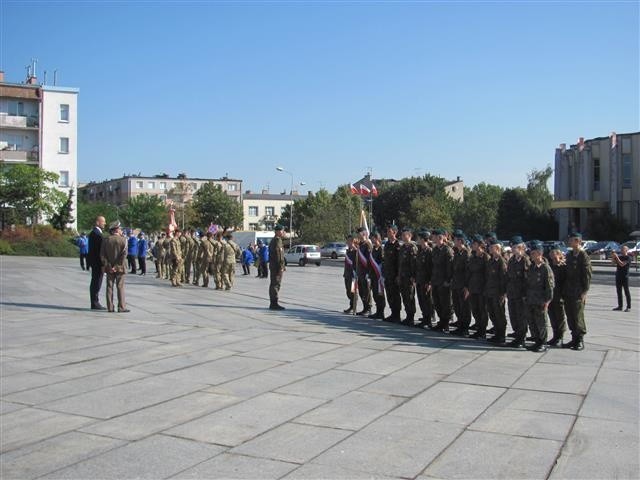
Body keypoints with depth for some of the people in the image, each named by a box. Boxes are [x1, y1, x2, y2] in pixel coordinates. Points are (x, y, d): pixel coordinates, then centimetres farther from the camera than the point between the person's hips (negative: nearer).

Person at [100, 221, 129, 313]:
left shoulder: (106, 240, 4)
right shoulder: (123, 240, -6)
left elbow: (102, 254, -1)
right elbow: (124, 254, -15)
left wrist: (108, 266, -3)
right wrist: (117, 266, -12)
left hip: (109, 268, 3)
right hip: (119, 267, -3)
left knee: (110, 287, 7)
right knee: (120, 287, 0)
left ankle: (110, 307, 8)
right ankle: (121, 307, -1)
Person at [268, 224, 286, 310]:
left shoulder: (273, 240, 19)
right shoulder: (277, 240, -14)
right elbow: (278, 254, -21)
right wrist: (281, 267, -22)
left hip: (273, 266, 11)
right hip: (277, 266, -11)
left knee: (273, 284, 12)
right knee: (276, 284, -8)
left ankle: (273, 303, 17)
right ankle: (274, 303, -7)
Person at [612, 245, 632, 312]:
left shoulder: (628, 258, -9)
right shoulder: (620, 257, 13)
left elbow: (622, 264, -20)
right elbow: (614, 262, 9)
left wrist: (616, 257, -21)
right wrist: (613, 257, -8)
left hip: (625, 277, -7)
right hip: (618, 276, 7)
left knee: (626, 292, -2)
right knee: (619, 291, 8)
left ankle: (629, 307, 1)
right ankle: (620, 306, 14)